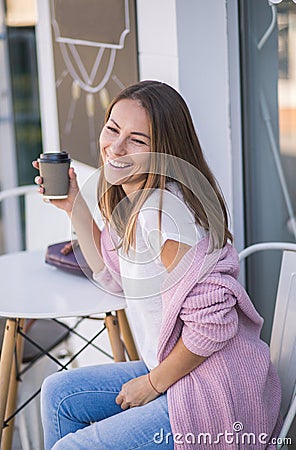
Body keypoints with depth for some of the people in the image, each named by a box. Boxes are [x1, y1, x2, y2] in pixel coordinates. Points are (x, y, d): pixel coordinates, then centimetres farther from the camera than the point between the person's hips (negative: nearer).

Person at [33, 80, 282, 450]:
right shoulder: (132, 200, 5)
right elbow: (114, 277, 20)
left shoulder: (163, 209, -25)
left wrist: (153, 384, -13)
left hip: (216, 393, -10)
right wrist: (74, 207, 11)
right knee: (58, 393, 18)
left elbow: (212, 321, -28)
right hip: (175, 372, 10)